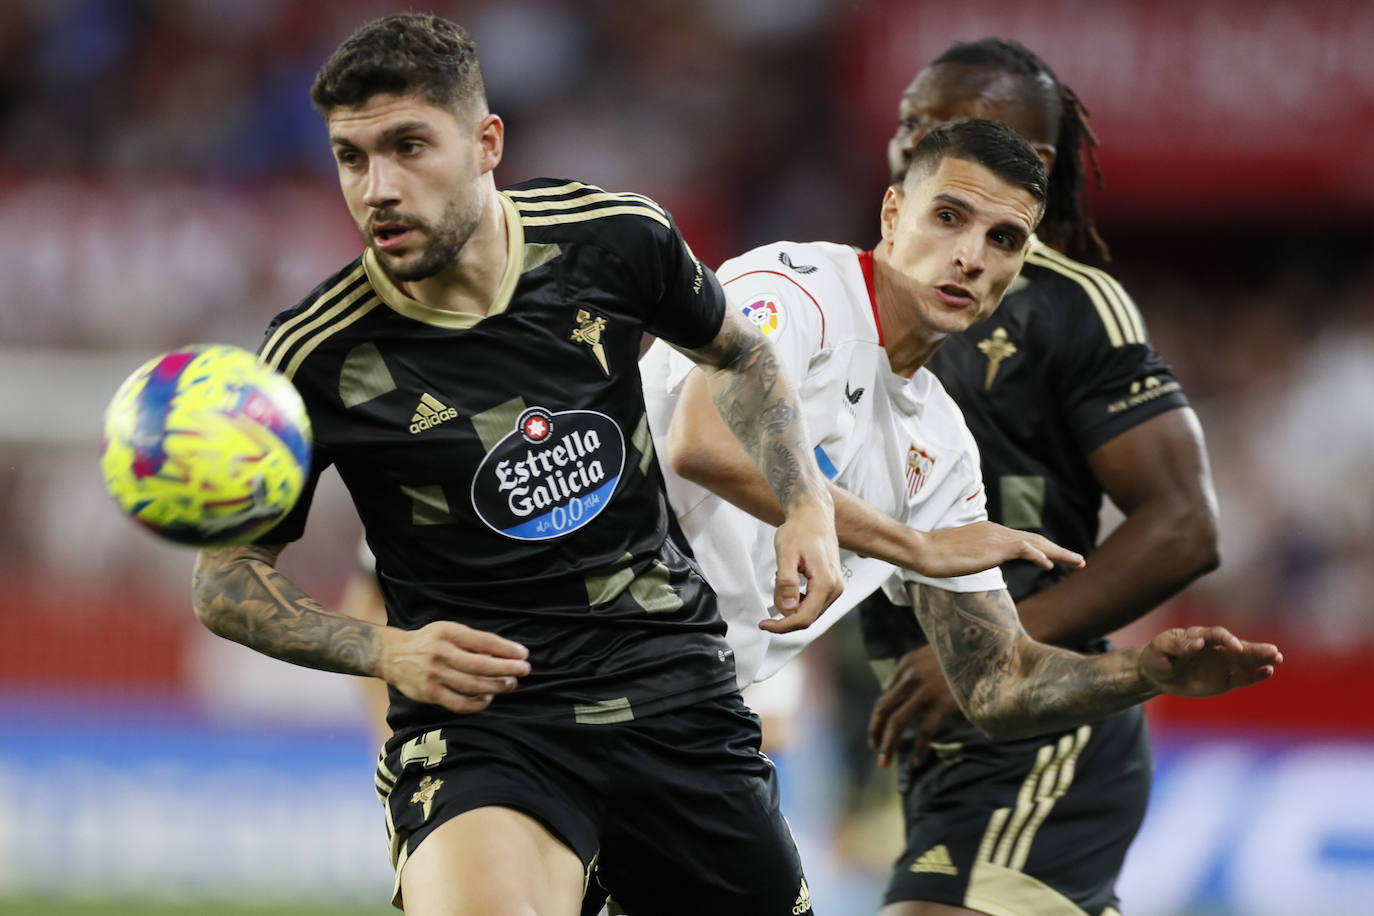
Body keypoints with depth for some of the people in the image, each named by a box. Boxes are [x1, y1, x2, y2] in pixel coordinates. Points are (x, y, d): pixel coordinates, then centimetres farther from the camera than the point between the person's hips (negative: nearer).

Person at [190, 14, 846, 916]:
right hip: (480, 711, -4)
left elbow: (737, 351, 18)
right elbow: (227, 578, 0)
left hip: (676, 685, 4)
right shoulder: (317, 359, -12)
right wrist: (386, 651, -15)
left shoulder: (617, 237, -4)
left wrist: (805, 504, 5)